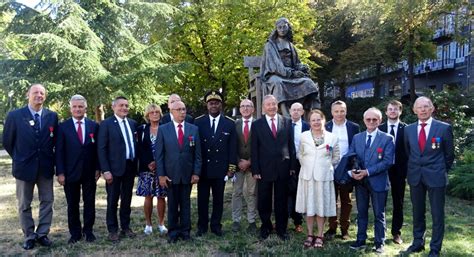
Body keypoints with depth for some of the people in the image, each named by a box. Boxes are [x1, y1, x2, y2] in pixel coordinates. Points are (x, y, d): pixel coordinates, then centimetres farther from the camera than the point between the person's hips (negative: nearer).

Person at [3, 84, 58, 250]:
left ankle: (42, 234, 20)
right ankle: (29, 236, 21)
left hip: (46, 167, 2)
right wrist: (19, 158, 5)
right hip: (24, 166, -2)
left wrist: (50, 159, 8)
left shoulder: (52, 116, 2)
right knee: (24, 204, 8)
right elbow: (7, 142, 2)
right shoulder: (15, 115, -5)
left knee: (47, 201, 7)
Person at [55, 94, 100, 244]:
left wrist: (98, 168, -2)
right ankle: (75, 233, 20)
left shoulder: (94, 126, 3)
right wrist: (60, 172, -8)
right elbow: (59, 151, -3)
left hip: (90, 172, 1)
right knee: (72, 204, 9)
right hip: (70, 172, -1)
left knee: (90, 203, 9)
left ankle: (88, 231, 21)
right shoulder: (63, 127, -1)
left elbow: (98, 149, 4)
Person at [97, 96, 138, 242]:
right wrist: (106, 170, -16)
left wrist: (136, 164, 6)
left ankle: (125, 227, 26)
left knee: (127, 199, 14)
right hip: (115, 168, -5)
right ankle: (112, 230, 18)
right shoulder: (106, 124, -7)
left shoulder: (132, 123, 9)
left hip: (130, 167, 5)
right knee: (113, 200, 6)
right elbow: (101, 149, -10)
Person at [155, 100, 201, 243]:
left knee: (185, 203, 9)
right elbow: (159, 154, -2)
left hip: (187, 174, 1)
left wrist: (196, 172, -3)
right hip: (170, 174, -1)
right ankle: (173, 232, 19)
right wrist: (161, 174, -7)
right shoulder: (163, 129, -1)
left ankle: (185, 231, 20)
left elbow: (197, 154, 4)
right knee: (172, 204, 8)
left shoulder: (194, 129, 3)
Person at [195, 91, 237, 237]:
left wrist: (231, 167, -1)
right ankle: (202, 226, 21)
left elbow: (233, 148, 3)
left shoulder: (229, 123, 3)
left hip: (221, 168, 1)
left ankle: (216, 225, 22)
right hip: (203, 168, 0)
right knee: (202, 198, 8)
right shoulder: (198, 122, 0)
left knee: (218, 199, 9)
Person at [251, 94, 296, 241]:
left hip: (283, 168, 1)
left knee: (282, 201, 9)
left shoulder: (286, 122, 6)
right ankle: (266, 227, 26)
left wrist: (292, 165, 3)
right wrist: (255, 170, -7)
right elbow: (254, 150, -1)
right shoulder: (257, 125, 1)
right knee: (264, 201, 8)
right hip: (264, 169, -1)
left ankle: (281, 229, 23)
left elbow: (291, 145, 7)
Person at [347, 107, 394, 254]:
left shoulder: (387, 139, -4)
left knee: (379, 214, 7)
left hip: (378, 181, -3)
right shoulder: (357, 137, 9)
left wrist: (367, 171, -20)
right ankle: (360, 241, 23)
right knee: (361, 213, 13)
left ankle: (379, 244, 19)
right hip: (360, 181, 4)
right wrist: (351, 171, -16)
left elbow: (388, 161, -13)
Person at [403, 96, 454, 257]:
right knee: (417, 212, 14)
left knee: (437, 214, 3)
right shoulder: (408, 129, 5)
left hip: (436, 177, -3)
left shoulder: (444, 128, -6)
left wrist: (442, 171, 8)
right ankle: (418, 243, 28)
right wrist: (412, 170, 13)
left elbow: (449, 154, 3)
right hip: (415, 176, 4)